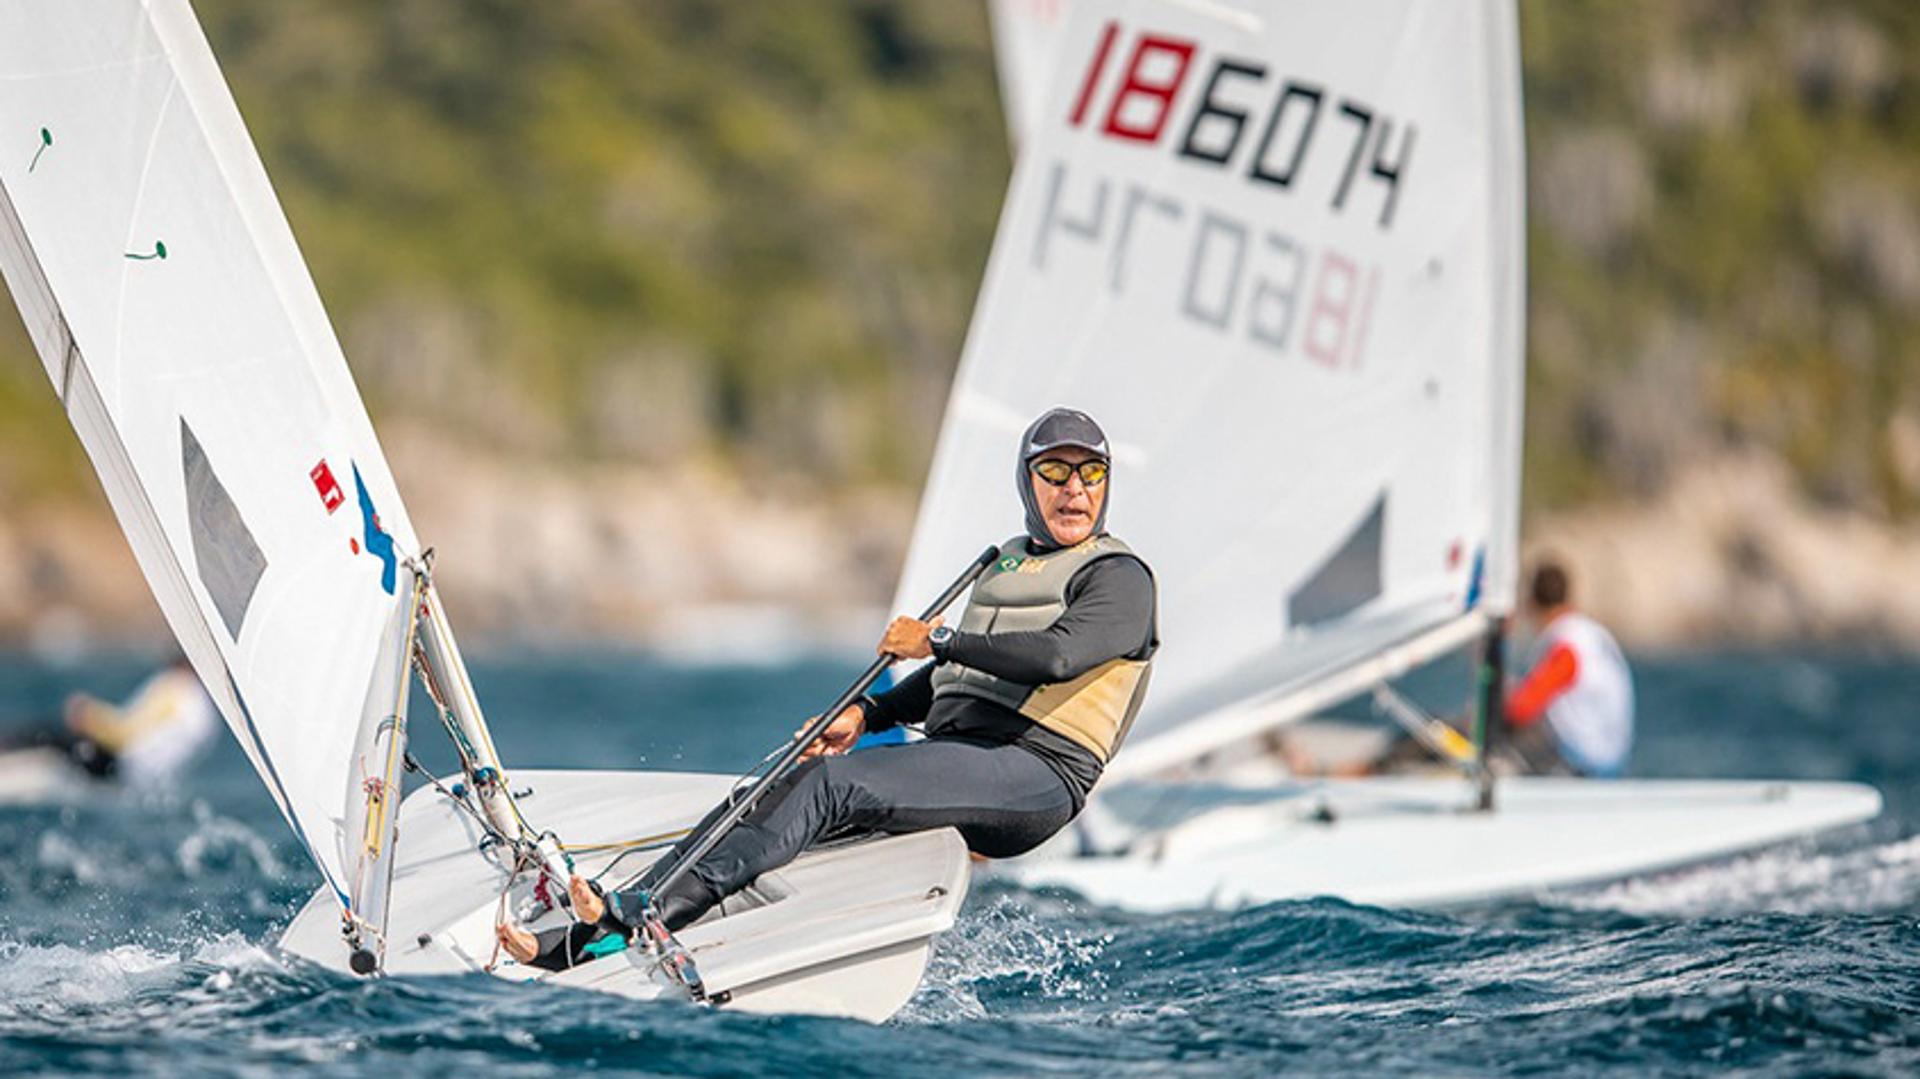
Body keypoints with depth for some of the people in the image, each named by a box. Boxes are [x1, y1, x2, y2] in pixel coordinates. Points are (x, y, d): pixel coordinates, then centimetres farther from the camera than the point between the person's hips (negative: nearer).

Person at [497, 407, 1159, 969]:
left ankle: (644, 917, -40)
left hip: (1039, 772, -8)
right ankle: (581, 939, -24)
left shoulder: (1122, 578, -1)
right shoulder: (1006, 562, 26)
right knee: (774, 794, -13)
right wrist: (868, 714, 13)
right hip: (954, 755, 8)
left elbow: (1056, 656, -20)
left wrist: (936, 639, -14)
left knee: (833, 782, -29)